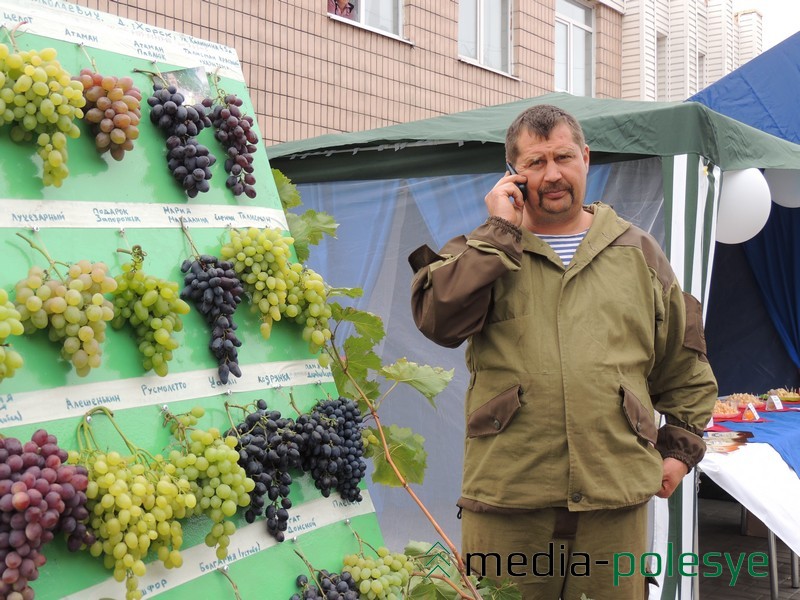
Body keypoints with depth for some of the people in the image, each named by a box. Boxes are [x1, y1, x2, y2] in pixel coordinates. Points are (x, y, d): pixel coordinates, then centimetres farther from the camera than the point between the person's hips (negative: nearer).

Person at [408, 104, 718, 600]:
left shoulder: (637, 252, 13)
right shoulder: (486, 252, 8)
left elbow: (686, 361, 20)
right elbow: (438, 319, -13)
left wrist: (681, 444, 14)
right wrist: (501, 231, -9)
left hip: (616, 494, 1)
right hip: (506, 496, -1)